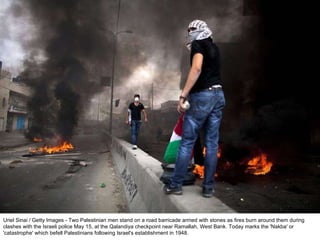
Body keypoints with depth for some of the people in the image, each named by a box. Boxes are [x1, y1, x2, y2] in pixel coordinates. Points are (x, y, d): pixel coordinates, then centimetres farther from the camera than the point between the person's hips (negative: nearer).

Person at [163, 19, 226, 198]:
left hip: (202, 96, -7)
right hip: (219, 95, 7)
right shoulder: (215, 48, 21)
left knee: (187, 142, -1)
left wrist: (183, 95, -21)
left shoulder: (198, 45, 0)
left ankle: (176, 185, 7)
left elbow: (197, 68, -18)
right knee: (212, 144, 6)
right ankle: (208, 187, 11)